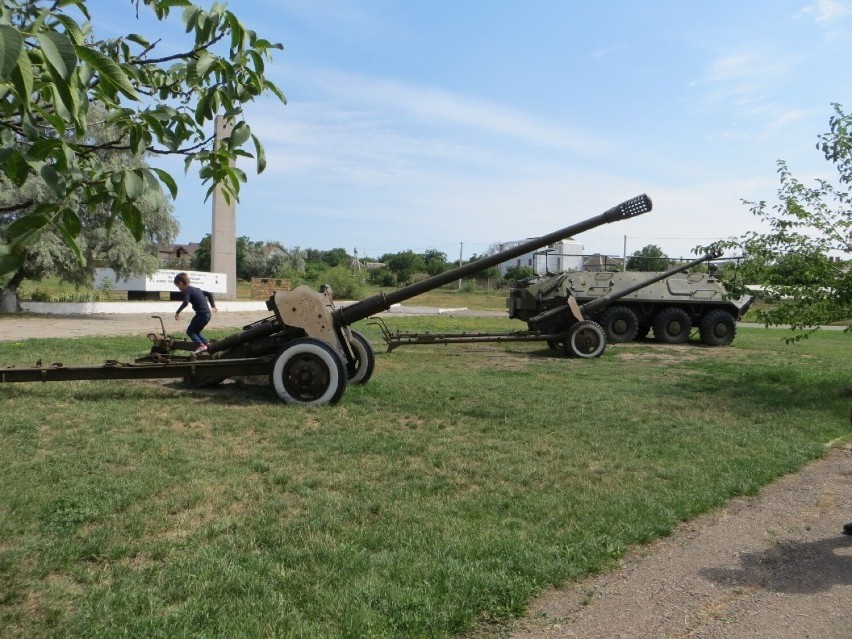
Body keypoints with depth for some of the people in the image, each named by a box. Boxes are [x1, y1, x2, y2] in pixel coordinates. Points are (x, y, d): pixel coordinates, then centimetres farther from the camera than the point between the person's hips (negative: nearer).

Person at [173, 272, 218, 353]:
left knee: (190, 331, 0)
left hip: (201, 314, -9)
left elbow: (185, 303, -24)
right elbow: (209, 294, 26)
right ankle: (208, 345, 15)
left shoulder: (187, 291, -7)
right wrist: (213, 306, 31)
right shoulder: (196, 289, 20)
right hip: (208, 314, 9)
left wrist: (177, 312, -18)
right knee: (196, 331, 22)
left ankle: (201, 346, -14)